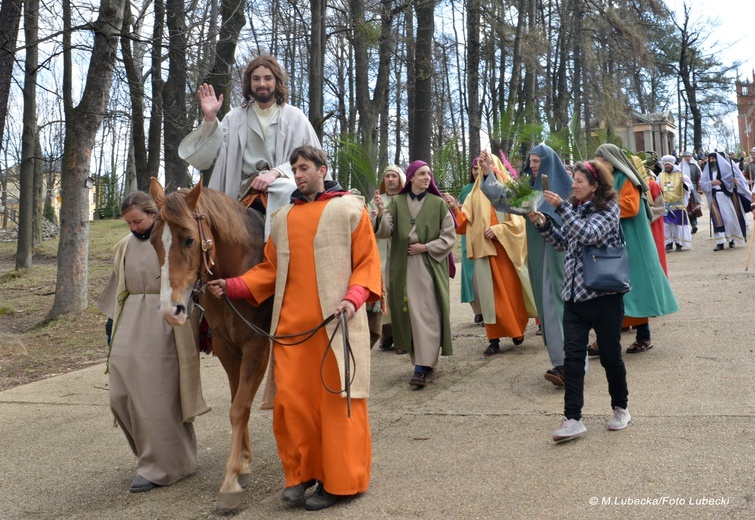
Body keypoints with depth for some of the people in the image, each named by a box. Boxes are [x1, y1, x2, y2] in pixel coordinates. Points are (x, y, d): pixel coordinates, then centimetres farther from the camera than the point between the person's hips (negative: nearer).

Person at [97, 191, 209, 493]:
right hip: (129, 325, 6)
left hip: (162, 325, -6)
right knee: (121, 394, 5)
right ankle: (151, 453, 25)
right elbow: (118, 288, 18)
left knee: (156, 394, -3)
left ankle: (160, 467, 11)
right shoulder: (125, 246, 13)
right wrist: (111, 323, 15)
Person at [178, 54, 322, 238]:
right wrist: (210, 119, -7)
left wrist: (276, 172, -14)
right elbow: (209, 155, 7)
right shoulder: (235, 118, 15)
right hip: (246, 193, 1)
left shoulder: (295, 117, 11)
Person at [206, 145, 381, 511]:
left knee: (336, 398, 1)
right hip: (291, 324, 4)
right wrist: (231, 286, 2)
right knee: (290, 399, 3)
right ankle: (301, 473, 21)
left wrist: (353, 298, -18)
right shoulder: (283, 218, 16)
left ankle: (340, 481, 14)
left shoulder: (350, 209, 4)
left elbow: (368, 262, -1)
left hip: (336, 323, -4)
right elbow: (269, 270, 15)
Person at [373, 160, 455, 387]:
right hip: (404, 268, 2)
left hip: (429, 267, -2)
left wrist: (426, 247, -10)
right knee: (409, 314, 4)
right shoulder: (397, 202, 7)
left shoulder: (438, 204, 3)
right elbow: (385, 231, -4)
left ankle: (422, 368, -10)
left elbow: (449, 236, 1)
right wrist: (381, 213, -23)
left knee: (426, 315, -7)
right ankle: (426, 361, 16)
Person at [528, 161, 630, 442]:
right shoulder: (576, 208, 13)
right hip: (574, 293, 6)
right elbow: (565, 243, 18)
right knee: (573, 355, -2)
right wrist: (544, 225, 5)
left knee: (610, 355, 7)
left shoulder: (608, 209, -6)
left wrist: (561, 207, -22)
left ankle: (620, 408, 27)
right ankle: (572, 418, -2)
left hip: (604, 294, -5)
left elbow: (588, 234, -22)